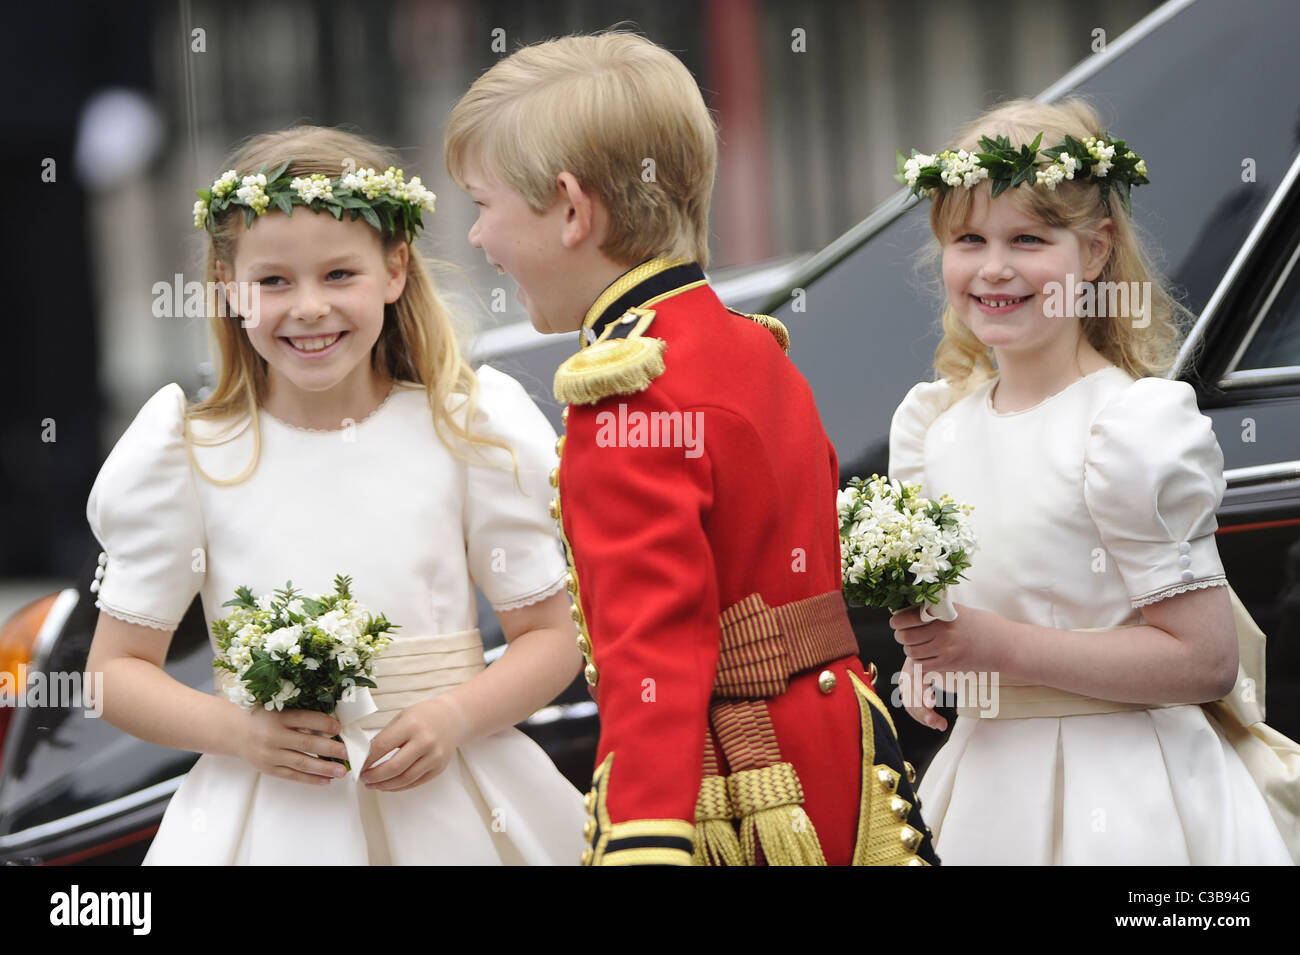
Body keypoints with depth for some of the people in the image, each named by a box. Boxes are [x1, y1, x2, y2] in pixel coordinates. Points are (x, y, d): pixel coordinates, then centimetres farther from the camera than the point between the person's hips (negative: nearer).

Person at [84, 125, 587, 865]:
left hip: (451, 805, 0)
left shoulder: (470, 432, -2)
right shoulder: (187, 456, -2)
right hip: (270, 820, 0)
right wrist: (237, 732, -14)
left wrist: (456, 718, -15)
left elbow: (551, 637, 3)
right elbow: (119, 667, 2)